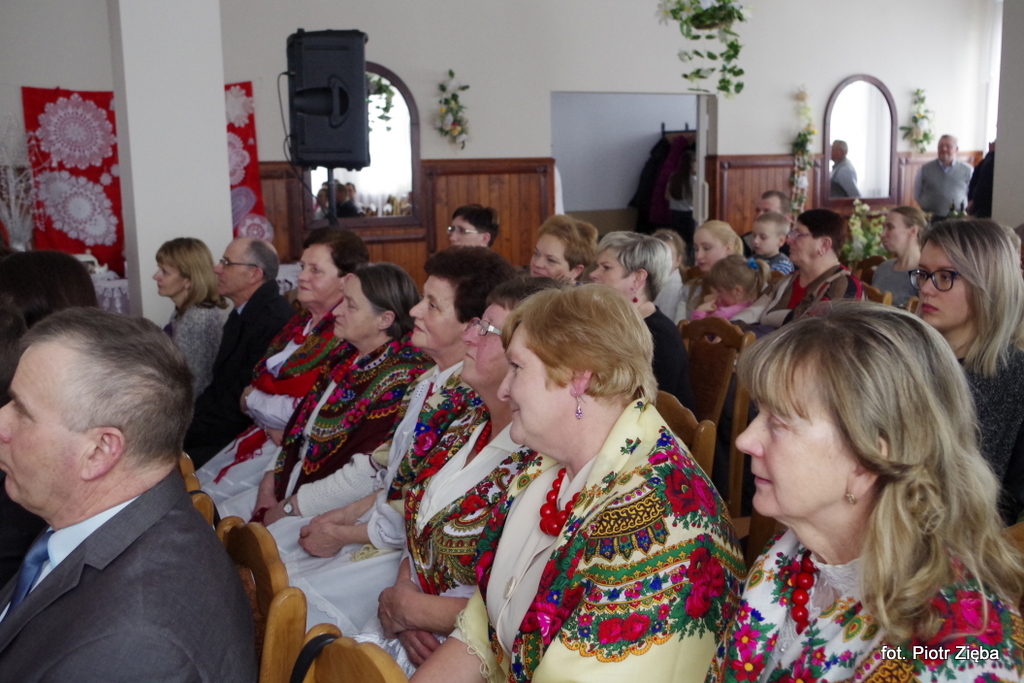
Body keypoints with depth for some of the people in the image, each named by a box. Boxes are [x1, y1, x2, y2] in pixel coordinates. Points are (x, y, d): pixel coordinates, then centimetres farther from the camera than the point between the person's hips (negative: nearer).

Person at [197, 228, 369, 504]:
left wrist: (253, 399, -6)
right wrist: (272, 425, -13)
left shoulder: (347, 338, -19)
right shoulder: (300, 322, 11)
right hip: (265, 434, 9)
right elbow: (260, 380, 9)